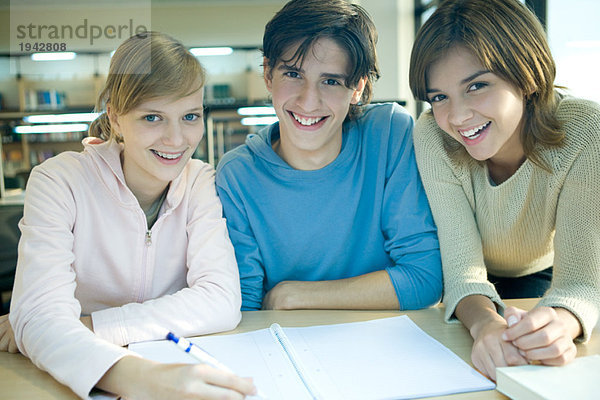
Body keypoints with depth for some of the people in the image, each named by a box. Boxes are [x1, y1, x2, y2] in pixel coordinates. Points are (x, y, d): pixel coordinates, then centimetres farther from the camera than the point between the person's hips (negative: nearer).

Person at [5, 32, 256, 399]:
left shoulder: (202, 183, -4)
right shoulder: (59, 183, -11)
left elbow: (221, 302, -16)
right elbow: (41, 316, -24)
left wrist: (84, 325, -23)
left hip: (179, 365, 2)